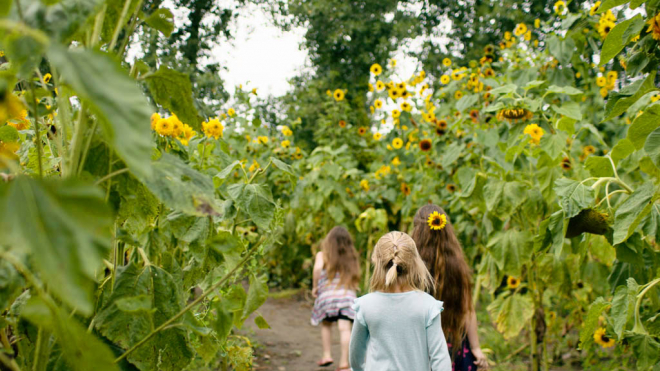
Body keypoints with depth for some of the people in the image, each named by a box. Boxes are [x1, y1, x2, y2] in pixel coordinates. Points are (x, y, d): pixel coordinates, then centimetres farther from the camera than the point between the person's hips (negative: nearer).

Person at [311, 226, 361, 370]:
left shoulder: (323, 255, 6)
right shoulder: (351, 257, 15)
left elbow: (318, 268, -13)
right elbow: (355, 279, 6)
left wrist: (315, 286, -3)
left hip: (327, 294, -1)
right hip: (347, 296, 1)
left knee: (326, 325, 20)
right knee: (345, 329, -4)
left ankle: (327, 355, 19)